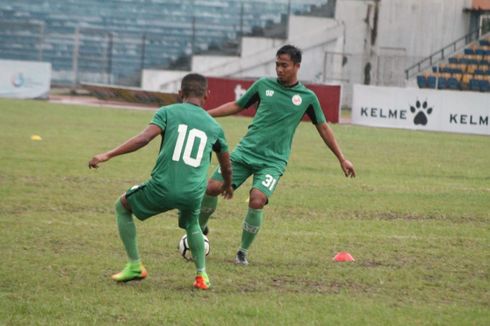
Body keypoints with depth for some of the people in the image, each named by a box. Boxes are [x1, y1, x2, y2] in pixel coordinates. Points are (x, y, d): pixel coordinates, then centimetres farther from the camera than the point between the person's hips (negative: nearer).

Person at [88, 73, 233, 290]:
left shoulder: (168, 112, 6)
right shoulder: (214, 127, 17)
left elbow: (143, 139, -10)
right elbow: (226, 165, 31)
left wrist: (108, 155, -10)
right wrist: (227, 186, 53)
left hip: (162, 188, -3)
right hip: (193, 194, 3)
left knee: (122, 206, 25)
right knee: (192, 225, 37)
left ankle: (135, 266, 22)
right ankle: (201, 275, 28)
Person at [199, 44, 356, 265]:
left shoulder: (307, 97, 3)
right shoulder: (264, 85, 5)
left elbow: (323, 128, 13)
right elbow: (237, 106, 16)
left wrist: (342, 159, 14)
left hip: (273, 160, -2)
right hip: (245, 151, 2)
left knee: (257, 201, -23)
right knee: (212, 187, -11)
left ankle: (243, 251, -4)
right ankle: (200, 229, 16)